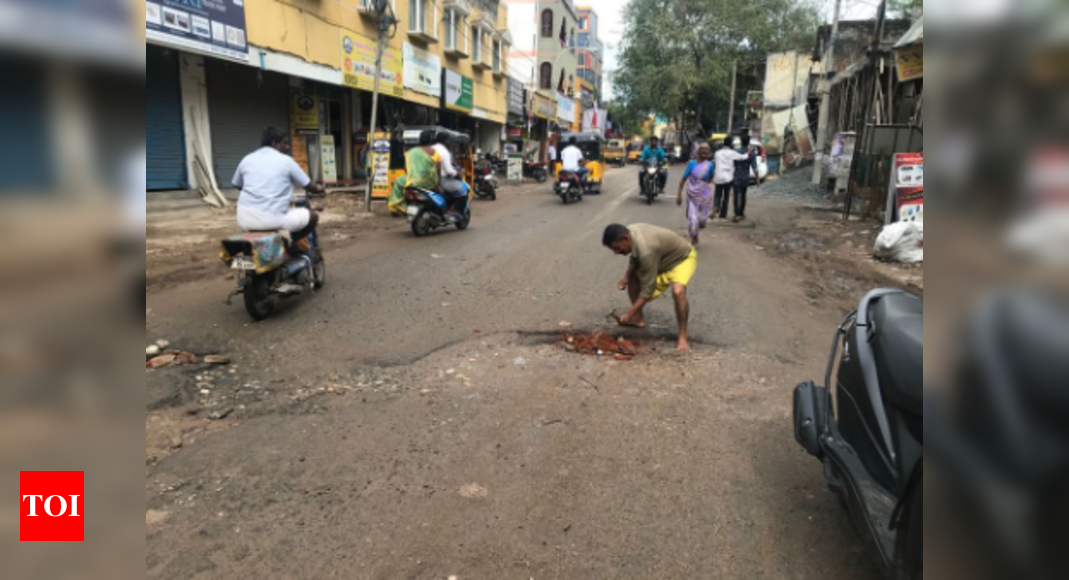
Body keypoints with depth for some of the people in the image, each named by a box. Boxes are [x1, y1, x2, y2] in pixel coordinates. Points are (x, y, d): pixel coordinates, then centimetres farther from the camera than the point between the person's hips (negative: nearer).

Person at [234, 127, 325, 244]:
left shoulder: (247, 159, 12)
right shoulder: (285, 160, 1)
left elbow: (237, 185, 28)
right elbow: (309, 186, 9)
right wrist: (318, 188, 33)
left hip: (246, 219, 5)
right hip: (273, 219, -5)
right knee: (312, 216, 15)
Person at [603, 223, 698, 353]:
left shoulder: (646, 250, -41)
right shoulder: (630, 231, -16)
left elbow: (648, 289, -35)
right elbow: (635, 258, 5)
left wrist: (629, 315, -31)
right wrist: (626, 277, -11)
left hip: (683, 258, -9)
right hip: (664, 258, 9)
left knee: (678, 291, -35)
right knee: (632, 275, 9)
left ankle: (683, 338, -23)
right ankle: (639, 318, 17)